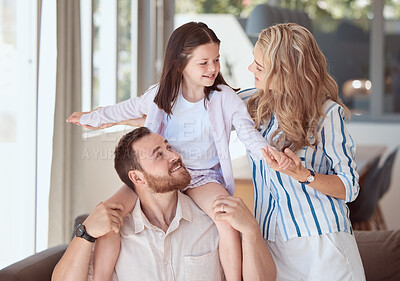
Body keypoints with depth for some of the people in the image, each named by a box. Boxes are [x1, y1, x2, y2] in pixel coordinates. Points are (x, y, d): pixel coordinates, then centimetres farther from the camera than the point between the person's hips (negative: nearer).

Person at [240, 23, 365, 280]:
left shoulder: (327, 114, -8)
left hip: (321, 237, -4)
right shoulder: (254, 102, 7)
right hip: (273, 238, 4)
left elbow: (350, 188, -7)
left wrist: (302, 174, -22)